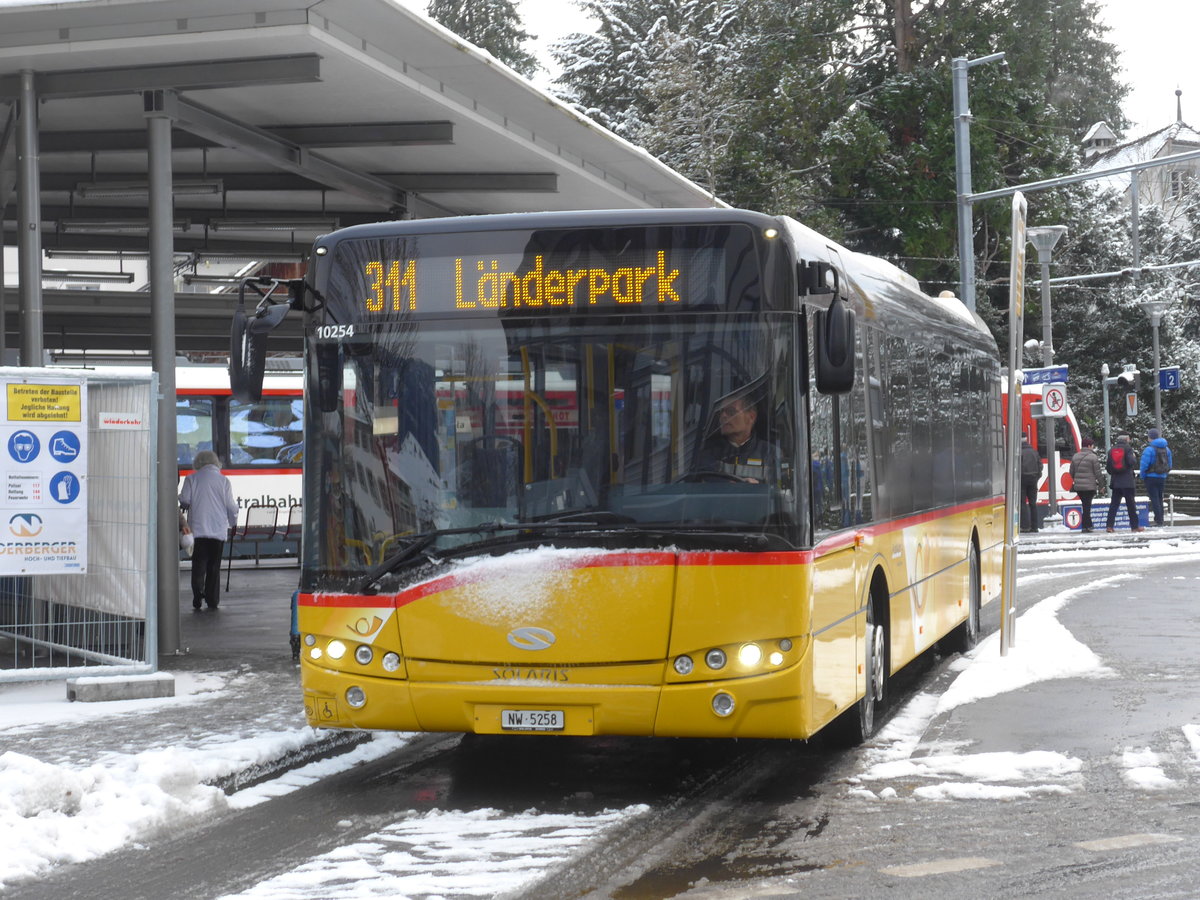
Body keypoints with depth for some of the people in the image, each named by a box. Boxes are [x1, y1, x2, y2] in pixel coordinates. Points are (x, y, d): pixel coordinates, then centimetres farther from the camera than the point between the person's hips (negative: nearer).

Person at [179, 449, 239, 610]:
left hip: (198, 529, -1)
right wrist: (231, 524, 18)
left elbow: (184, 501, -5)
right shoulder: (223, 481, 3)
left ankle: (198, 597, -12)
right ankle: (212, 600, 6)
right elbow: (231, 507, 2)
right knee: (214, 566, 8)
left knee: (199, 566, 2)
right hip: (219, 530, 1)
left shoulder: (192, 479, 0)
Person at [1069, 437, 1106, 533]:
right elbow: (1098, 473, -7)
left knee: (1086, 506, 14)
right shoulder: (1093, 457, -8)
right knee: (1087, 506, -2)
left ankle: (1088, 525, 15)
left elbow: (1072, 472, 13)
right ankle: (1085, 527, -4)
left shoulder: (1075, 457, 9)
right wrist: (1101, 485, 3)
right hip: (1090, 486, -5)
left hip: (1078, 486, 5)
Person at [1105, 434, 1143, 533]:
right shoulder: (1127, 448, -6)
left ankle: (1110, 525, -3)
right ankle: (1135, 526, 5)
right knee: (1130, 503, 2)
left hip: (1116, 481, 4)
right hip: (1127, 481, -4)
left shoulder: (1111, 450, 7)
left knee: (1114, 503, 5)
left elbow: (1107, 465, 6)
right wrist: (1134, 457, 5)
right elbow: (1131, 462, -16)